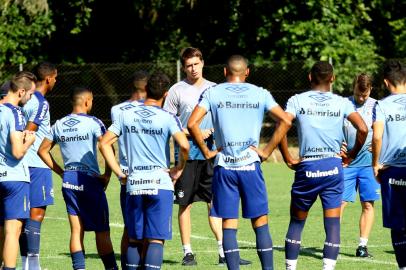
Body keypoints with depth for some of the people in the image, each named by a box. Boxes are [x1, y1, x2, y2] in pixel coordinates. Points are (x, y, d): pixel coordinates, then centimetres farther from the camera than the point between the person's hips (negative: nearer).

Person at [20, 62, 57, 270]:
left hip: (25, 165, 9)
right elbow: (28, 133, -18)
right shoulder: (41, 103, -13)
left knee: (27, 214, 11)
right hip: (38, 166, -9)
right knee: (37, 214, -7)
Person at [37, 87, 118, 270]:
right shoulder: (93, 123, -8)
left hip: (68, 181, 5)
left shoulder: (59, 125, 9)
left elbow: (43, 150, 15)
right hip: (90, 180, -5)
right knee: (102, 231, 2)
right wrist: (107, 174, -10)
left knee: (76, 230, 6)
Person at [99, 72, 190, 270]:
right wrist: (179, 169, -2)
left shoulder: (126, 115, 7)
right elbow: (184, 145, -19)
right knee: (156, 240, -4)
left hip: (133, 185, 3)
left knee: (134, 240, 12)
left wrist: (119, 173, 9)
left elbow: (104, 144, 6)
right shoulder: (167, 118, -5)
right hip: (160, 183, -3)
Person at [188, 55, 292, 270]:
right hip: (250, 164, 0)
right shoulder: (260, 94, 6)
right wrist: (267, 151, 1)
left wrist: (206, 152, 1)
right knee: (260, 223, 5)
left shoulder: (212, 93, 3)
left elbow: (192, 124, -8)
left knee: (228, 225, 3)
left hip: (224, 166, 0)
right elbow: (285, 121, -3)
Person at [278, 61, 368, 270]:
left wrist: (288, 159, -3)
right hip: (333, 167, 0)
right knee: (332, 223, 0)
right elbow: (363, 129, -7)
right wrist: (352, 155, 6)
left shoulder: (297, 100, 3)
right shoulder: (341, 103, 4)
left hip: (306, 168, 0)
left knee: (297, 221, 13)